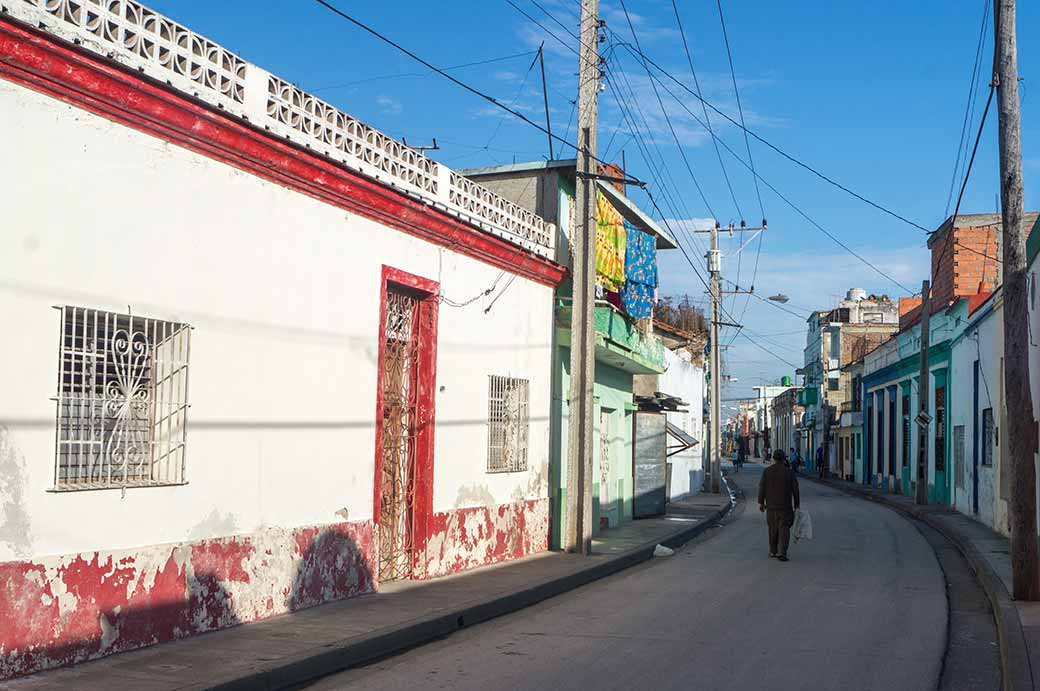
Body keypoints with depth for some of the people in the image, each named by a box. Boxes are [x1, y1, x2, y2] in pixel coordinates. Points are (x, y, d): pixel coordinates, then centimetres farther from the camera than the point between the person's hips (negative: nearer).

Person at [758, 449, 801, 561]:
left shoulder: (767, 471, -2)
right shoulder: (789, 472, -5)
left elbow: (762, 487, -3)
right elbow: (795, 489, -3)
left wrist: (761, 502, 5)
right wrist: (797, 504, 6)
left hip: (771, 505, 2)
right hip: (785, 505, -2)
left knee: (773, 528, 16)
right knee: (784, 528, -1)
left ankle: (773, 551, 26)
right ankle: (782, 553, -12)